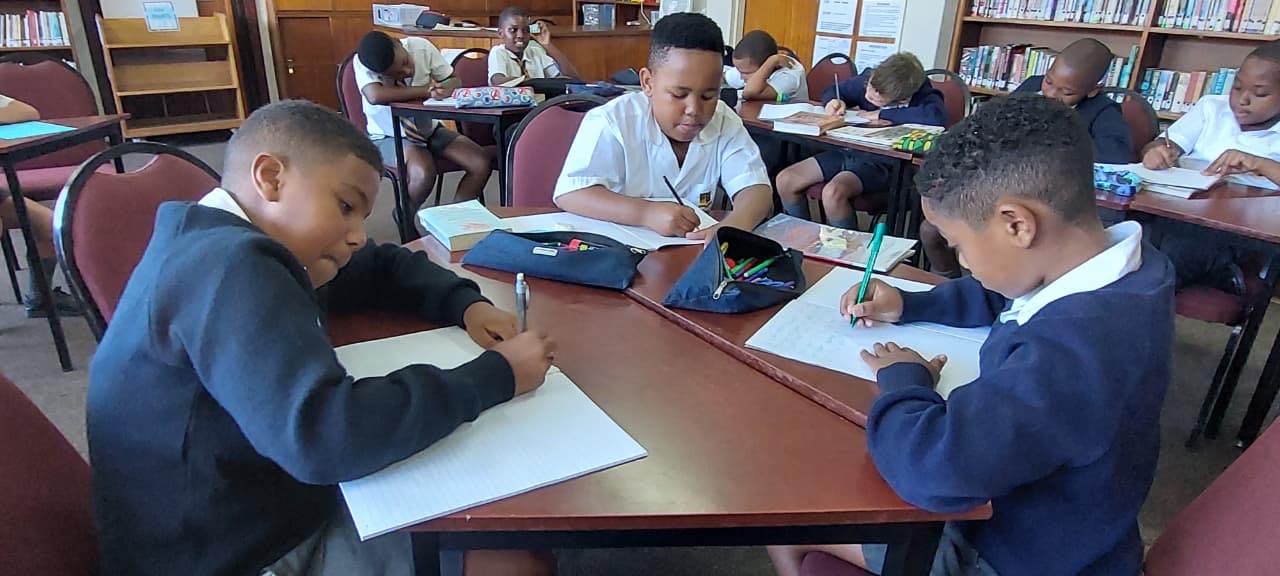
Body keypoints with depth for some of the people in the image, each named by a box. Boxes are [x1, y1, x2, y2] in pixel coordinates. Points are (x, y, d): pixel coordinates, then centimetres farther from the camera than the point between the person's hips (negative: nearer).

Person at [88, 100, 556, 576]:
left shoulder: (237, 247, 6)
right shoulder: (230, 264, -25)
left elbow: (382, 268, 17)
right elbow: (324, 436, -37)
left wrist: (465, 304, -2)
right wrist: (496, 375, -26)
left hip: (279, 513, 9)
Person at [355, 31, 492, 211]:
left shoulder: (421, 46, -13)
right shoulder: (362, 63, -22)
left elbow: (453, 80, -1)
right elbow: (375, 96, -40)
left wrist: (445, 88, -26)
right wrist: (427, 91, -33)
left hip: (428, 128, 4)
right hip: (388, 136, -4)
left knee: (482, 164, -17)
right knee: (424, 172, -35)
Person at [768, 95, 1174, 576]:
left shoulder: (1074, 349, -41)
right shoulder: (1126, 264, -9)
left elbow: (931, 467, -44)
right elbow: (1000, 296, 11)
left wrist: (903, 377, -23)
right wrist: (908, 306, -1)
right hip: (1033, 508, 9)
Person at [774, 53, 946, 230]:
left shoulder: (921, 95, -14)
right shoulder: (868, 78, 0)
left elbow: (938, 116, -37)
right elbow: (832, 91, 17)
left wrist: (882, 114, -24)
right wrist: (834, 102, -10)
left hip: (884, 162, -7)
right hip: (851, 151, 7)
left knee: (833, 193, -34)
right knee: (785, 181, -3)